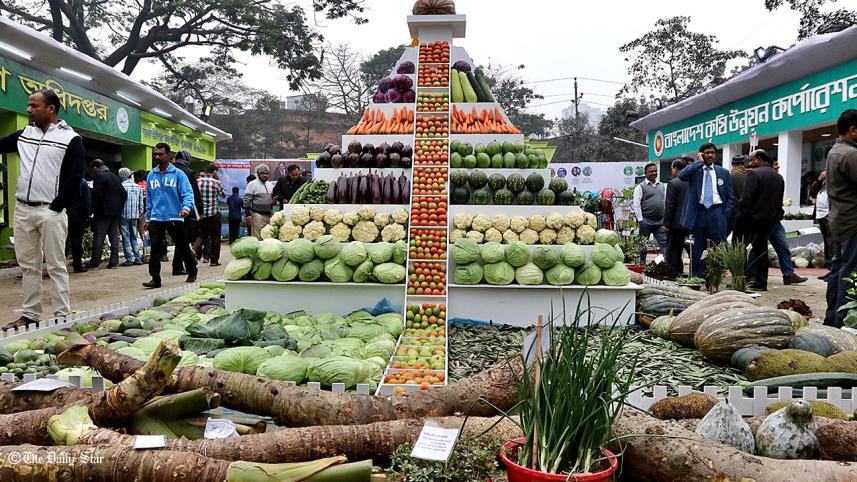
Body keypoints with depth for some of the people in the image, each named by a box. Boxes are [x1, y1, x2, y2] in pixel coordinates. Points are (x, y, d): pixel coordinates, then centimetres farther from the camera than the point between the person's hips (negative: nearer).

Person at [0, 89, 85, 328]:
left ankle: (62, 316, 2)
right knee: (28, 266, 9)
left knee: (56, 266, -2)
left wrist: (56, 207, -12)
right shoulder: (23, 134, 13)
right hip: (22, 210, 6)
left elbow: (75, 177, -9)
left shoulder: (70, 138, -4)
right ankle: (30, 314, 16)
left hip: (51, 212, -6)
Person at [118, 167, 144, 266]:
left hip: (124, 215, -5)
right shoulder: (138, 187, 7)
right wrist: (140, 215, 16)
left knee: (126, 238, 1)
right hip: (135, 216, 5)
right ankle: (138, 259, 8)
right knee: (134, 238, 13)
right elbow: (141, 203, 9)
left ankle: (129, 260, -1)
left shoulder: (121, 186, -9)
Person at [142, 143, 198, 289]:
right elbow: (149, 199, 16)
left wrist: (186, 207, -28)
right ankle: (155, 278, 0)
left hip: (174, 217, -3)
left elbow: (187, 193, -8)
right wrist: (148, 218, 16)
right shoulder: (151, 175, 11)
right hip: (156, 218, 3)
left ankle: (192, 272, 26)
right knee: (155, 248, -4)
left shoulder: (178, 174, -3)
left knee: (182, 247, 8)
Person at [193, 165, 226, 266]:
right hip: (214, 213, -3)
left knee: (202, 235, 15)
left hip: (201, 213, 3)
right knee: (215, 237, 7)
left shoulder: (198, 181, 1)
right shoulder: (216, 182, -8)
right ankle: (214, 260, 10)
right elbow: (223, 195, 6)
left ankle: (195, 250, -13)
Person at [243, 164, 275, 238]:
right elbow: (247, 200, -5)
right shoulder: (252, 184, -2)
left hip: (269, 214, 6)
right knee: (257, 237, -8)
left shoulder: (270, 185, 16)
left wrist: (273, 202, 4)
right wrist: (248, 214, -11)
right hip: (257, 215, -6)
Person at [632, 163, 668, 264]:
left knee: (664, 243, -2)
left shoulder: (662, 186, 15)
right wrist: (640, 220, -12)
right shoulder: (640, 187, -2)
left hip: (660, 220, 4)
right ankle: (642, 264, 14)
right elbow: (636, 204, -7)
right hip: (646, 221, -4)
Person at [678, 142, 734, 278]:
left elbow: (730, 196, 13)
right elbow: (681, 175, -17)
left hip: (717, 212, 1)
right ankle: (697, 277, 9)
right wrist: (699, 162, -9)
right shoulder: (694, 170, 7)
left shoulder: (723, 172, 13)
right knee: (697, 248, 4)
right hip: (698, 212, -1)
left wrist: (726, 215, 0)